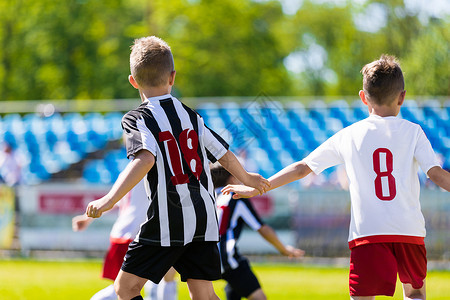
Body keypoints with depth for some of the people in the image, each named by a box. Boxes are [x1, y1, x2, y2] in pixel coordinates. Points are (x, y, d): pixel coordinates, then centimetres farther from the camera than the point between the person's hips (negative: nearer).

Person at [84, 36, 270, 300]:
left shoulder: (137, 119, -5)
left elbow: (145, 160, -23)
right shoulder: (190, 115, 12)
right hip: (205, 218, 6)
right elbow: (226, 157, 16)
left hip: (169, 221, -6)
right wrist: (247, 179, 37)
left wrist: (110, 199, -30)